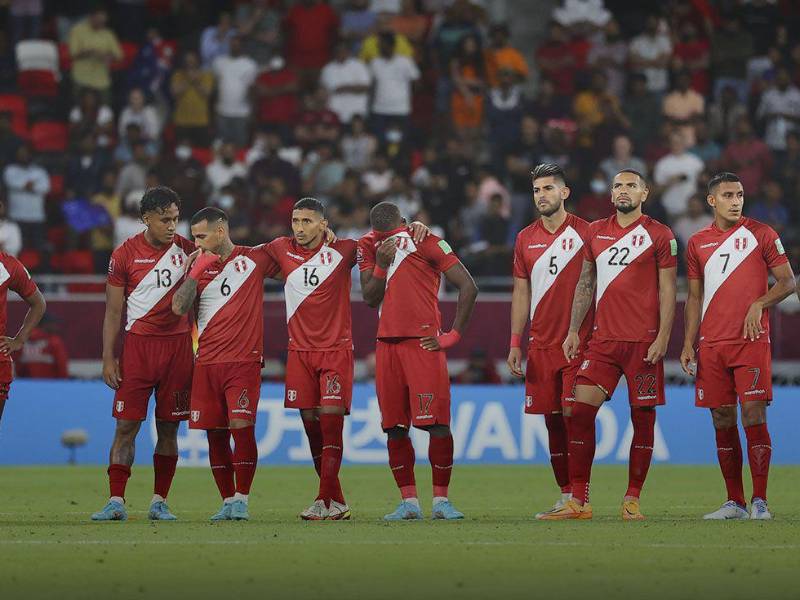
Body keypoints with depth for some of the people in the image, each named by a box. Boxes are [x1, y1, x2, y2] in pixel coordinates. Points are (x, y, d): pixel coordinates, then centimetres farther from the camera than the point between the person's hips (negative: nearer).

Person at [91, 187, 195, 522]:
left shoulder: (188, 250, 5)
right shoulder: (124, 255, 0)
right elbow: (113, 312, 3)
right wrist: (108, 359, -3)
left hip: (177, 344, 2)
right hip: (138, 343, -1)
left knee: (169, 428, 3)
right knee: (126, 425, -6)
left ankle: (159, 503, 10)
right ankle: (116, 501, -5)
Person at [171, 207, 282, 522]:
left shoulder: (254, 259, 3)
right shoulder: (198, 266, 10)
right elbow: (179, 307, -2)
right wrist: (195, 272, -8)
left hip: (244, 361, -3)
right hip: (207, 363, 3)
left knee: (242, 426, -15)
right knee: (215, 434, 3)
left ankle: (241, 499, -7)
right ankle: (227, 501, 12)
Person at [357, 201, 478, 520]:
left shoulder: (426, 243, -5)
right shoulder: (369, 246, 11)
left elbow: (468, 287, -5)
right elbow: (370, 298, 6)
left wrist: (454, 335, -7)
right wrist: (381, 263, -8)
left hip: (424, 342, -5)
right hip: (387, 344, 5)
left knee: (438, 424, -10)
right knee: (395, 428, 4)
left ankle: (441, 500, -2)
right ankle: (409, 502, 10)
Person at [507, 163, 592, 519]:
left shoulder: (585, 233, -1)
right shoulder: (525, 239, 12)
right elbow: (521, 293, 15)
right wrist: (515, 343, 8)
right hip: (541, 344, 5)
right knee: (553, 421, 6)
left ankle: (579, 497, -9)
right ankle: (565, 496, 12)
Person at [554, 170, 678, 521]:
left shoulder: (659, 235, 0)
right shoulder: (595, 232, 13)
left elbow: (667, 290, -2)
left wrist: (663, 337, -10)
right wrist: (573, 330, 12)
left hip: (643, 343, -4)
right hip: (603, 340, 4)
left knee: (643, 418, 0)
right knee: (581, 412, -6)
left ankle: (632, 500, 8)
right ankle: (578, 502, -4)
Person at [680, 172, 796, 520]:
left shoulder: (760, 234, 3)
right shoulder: (697, 243, 12)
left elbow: (787, 282, 3)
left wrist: (759, 304, -14)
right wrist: (688, 344, 8)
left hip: (752, 340, -4)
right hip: (711, 345, 4)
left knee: (753, 415, -11)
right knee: (722, 421, 4)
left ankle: (760, 501, -8)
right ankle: (734, 502, 10)